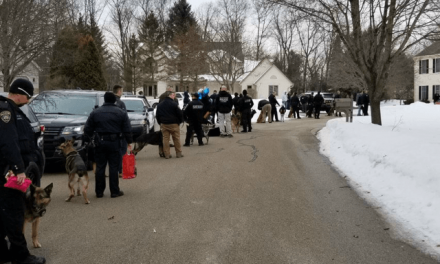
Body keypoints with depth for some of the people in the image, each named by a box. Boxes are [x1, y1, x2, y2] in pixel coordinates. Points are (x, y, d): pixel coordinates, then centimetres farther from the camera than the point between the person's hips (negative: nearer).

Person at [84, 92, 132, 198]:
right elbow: (127, 130, -1)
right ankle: (115, 191, 6)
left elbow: (87, 130, 5)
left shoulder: (95, 113, 4)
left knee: (100, 167, 7)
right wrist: (129, 142, 7)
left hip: (100, 143, 1)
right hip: (114, 143, -1)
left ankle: (99, 191, 12)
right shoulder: (121, 113, 3)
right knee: (114, 167, 3)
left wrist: (93, 136, 23)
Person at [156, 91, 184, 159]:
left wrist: (160, 123, 22)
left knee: (165, 139, 6)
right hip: (173, 124, -4)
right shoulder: (174, 104, -11)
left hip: (164, 124, 4)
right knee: (176, 139, 5)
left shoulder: (160, 105, 8)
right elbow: (180, 114, -9)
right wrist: (180, 121, 7)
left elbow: (157, 115, 15)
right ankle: (178, 153, 10)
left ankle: (167, 154, 5)